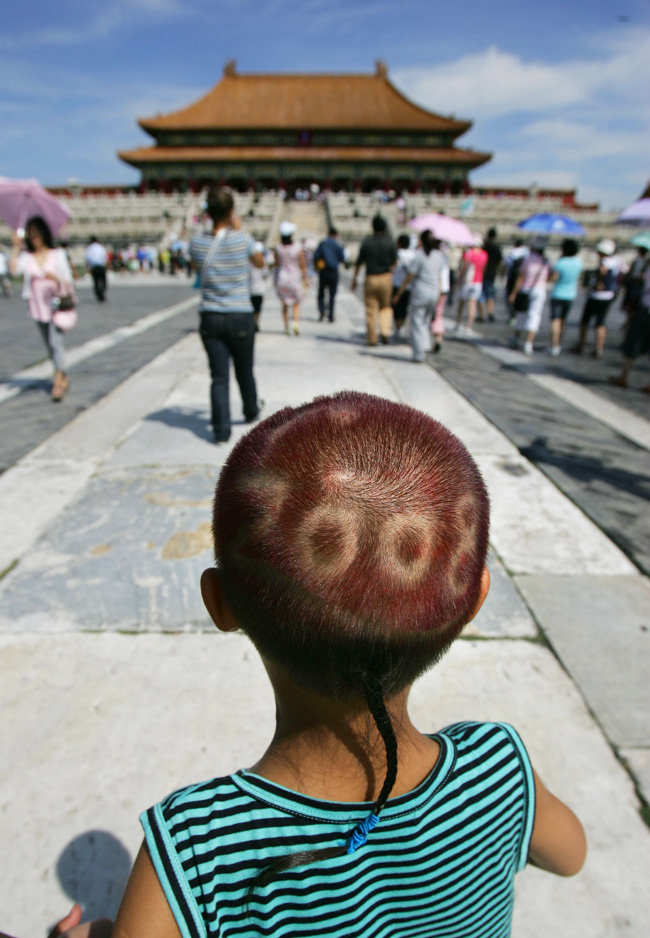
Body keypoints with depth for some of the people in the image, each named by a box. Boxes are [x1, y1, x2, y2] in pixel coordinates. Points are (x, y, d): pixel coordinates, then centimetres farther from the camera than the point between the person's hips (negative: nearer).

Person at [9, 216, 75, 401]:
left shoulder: (57, 254, -1)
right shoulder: (26, 256, 4)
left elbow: (68, 281, -3)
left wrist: (56, 278, -24)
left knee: (55, 343, -13)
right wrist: (16, 247, -12)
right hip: (37, 308, 4)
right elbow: (14, 270, -13)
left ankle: (58, 382, -11)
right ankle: (63, 378, 25)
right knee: (50, 346, 11)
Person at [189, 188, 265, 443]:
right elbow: (260, 263, 12)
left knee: (219, 376, 3)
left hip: (210, 318, 1)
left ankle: (221, 429, -1)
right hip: (240, 317, -1)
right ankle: (251, 411, 40)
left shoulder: (197, 243, -2)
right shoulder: (242, 239, -8)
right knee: (244, 371, 18)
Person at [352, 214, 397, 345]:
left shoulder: (367, 241, -2)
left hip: (370, 278, 0)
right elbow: (394, 261, 0)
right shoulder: (389, 241, -4)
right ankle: (385, 331, -5)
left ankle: (372, 338, 7)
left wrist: (354, 278, 8)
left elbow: (359, 262, 0)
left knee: (371, 309, 6)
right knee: (386, 307, 15)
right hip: (386, 277, 0)